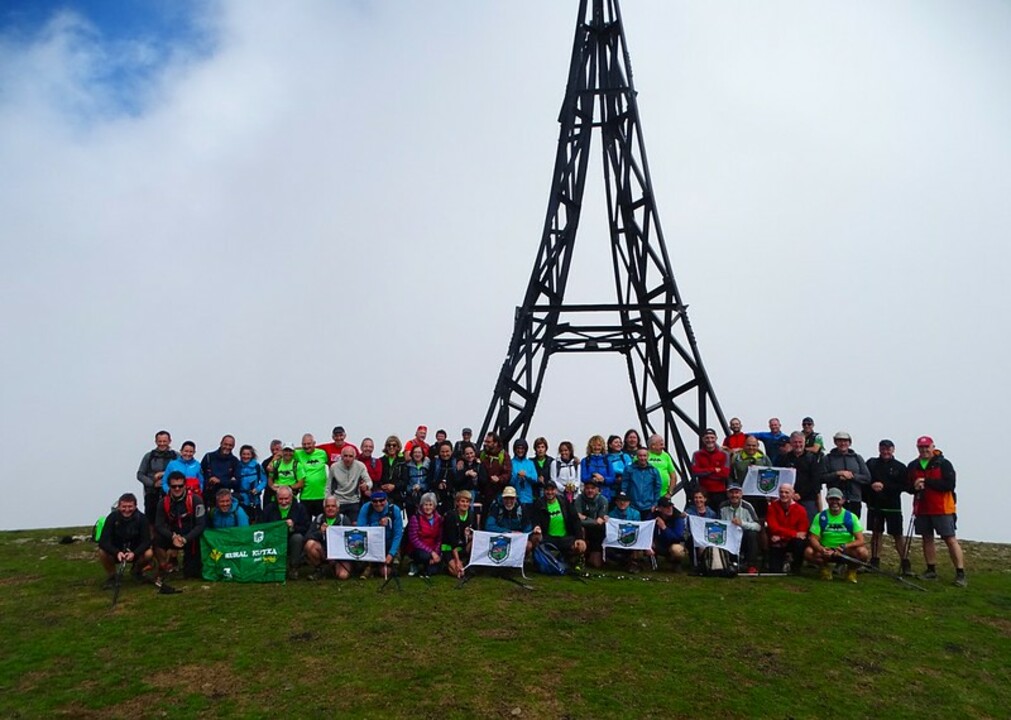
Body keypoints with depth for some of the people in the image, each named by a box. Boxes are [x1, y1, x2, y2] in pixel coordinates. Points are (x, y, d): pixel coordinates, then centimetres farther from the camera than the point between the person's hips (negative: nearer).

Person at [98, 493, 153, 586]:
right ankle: (111, 576, -1)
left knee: (148, 553, -29)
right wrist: (117, 552, -41)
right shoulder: (112, 517, -18)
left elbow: (146, 541, -18)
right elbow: (103, 541, -23)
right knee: (102, 552, -30)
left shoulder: (141, 518, -16)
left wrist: (134, 553, -37)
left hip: (135, 552, 0)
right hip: (116, 552, 0)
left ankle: (136, 571, 7)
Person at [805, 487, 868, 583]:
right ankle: (825, 568, 5)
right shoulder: (820, 517, -4)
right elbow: (813, 538, -8)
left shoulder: (851, 517, -5)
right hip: (826, 551, 1)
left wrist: (844, 547, -28)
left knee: (862, 551, -31)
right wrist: (822, 550, -29)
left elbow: (860, 540, -11)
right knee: (808, 552, -28)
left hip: (847, 552, 0)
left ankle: (851, 570, 3)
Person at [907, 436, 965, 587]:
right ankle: (931, 570, 19)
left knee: (951, 539, -5)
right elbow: (907, 485, 12)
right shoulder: (912, 466, 9)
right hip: (922, 509, 5)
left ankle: (960, 573, -3)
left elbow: (949, 484, -15)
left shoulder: (944, 464, -6)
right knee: (927, 539, 10)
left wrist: (927, 482, -19)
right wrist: (915, 487, -10)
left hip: (942, 509, -5)